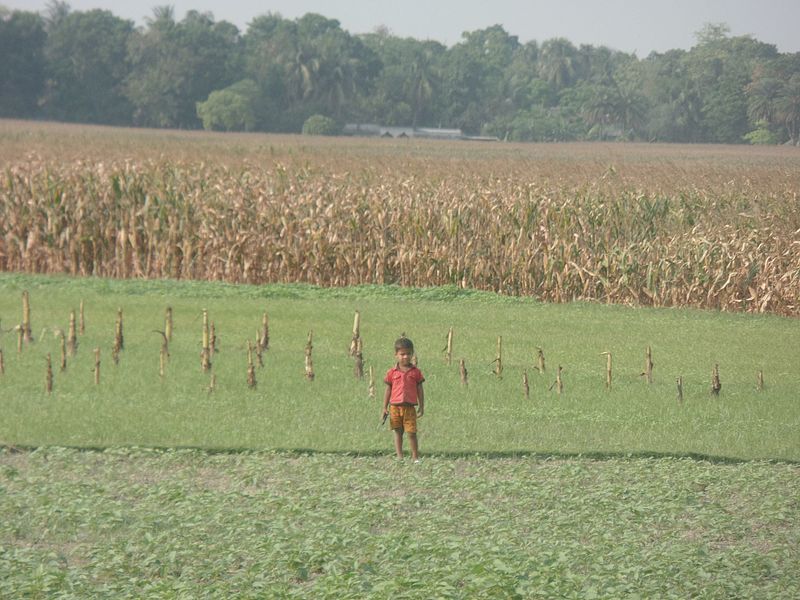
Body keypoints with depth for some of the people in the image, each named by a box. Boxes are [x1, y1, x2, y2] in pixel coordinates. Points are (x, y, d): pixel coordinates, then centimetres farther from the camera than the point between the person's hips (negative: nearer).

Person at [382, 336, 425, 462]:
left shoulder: (416, 372, 3)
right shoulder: (392, 373, 4)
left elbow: (419, 390, 7)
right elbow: (388, 390, 8)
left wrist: (421, 407, 5)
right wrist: (385, 408, 6)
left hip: (409, 407, -1)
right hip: (395, 407, 1)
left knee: (412, 432, -1)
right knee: (398, 432, 5)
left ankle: (415, 457, 9)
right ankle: (399, 456, 7)